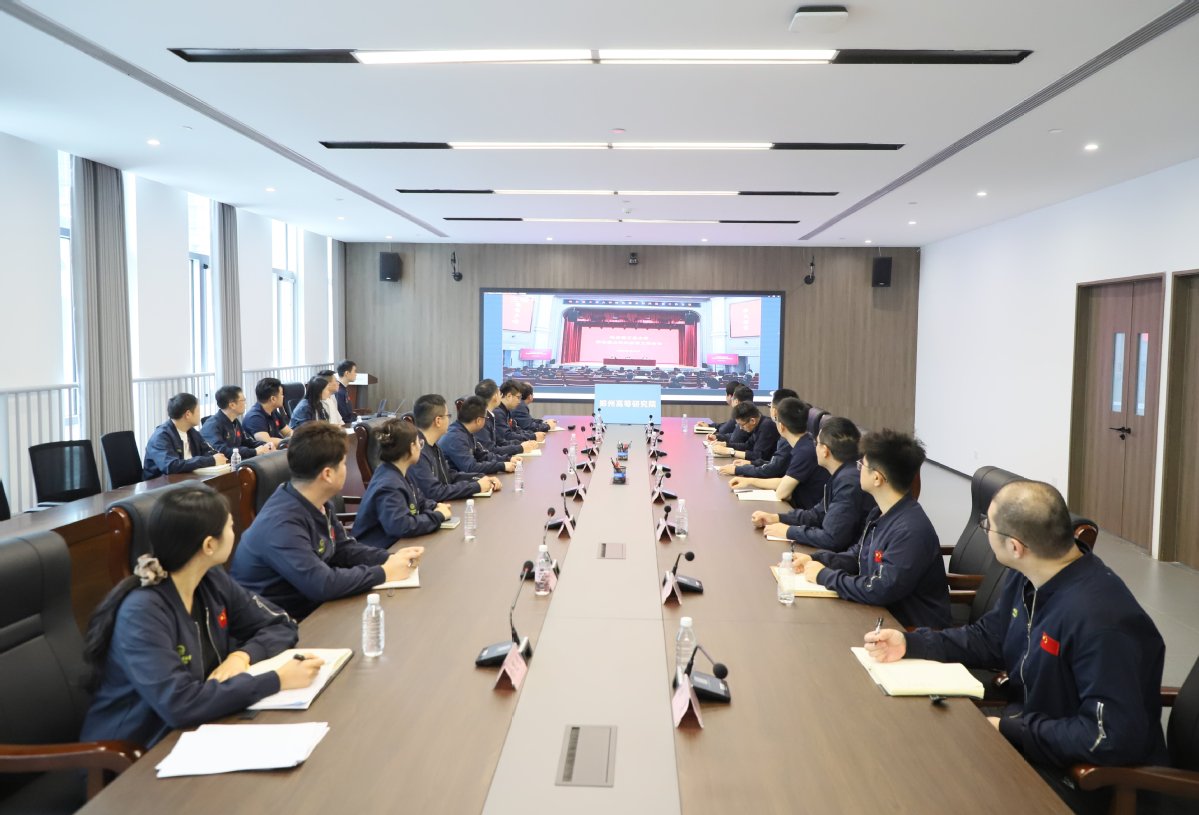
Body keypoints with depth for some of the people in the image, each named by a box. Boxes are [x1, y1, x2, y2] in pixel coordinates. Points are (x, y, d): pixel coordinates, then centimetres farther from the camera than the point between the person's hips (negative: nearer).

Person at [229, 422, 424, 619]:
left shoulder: (321, 504, 0)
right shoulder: (281, 523, -29)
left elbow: (344, 549, 10)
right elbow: (321, 584, -33)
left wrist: (390, 559, -7)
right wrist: (384, 573, -23)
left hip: (309, 606, 8)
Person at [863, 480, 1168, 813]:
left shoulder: (1100, 621, -32)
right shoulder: (1028, 578, -3)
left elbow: (1114, 738, -30)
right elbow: (989, 638, 10)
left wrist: (1011, 730, -22)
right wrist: (911, 644, -3)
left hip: (1093, 776, -8)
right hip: (1028, 732, 8)